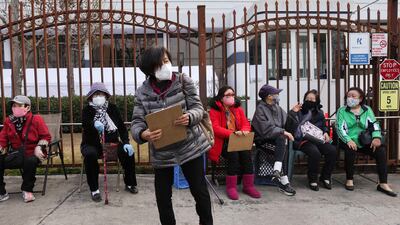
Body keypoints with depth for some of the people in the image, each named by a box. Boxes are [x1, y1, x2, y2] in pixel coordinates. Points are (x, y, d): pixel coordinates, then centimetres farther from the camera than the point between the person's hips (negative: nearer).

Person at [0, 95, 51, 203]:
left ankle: (27, 190, -13)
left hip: (31, 154, -4)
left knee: (30, 161, -37)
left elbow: (45, 136, 0)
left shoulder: (36, 119, -6)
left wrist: (39, 147, -16)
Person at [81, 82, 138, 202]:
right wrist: (94, 124, -48)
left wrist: (126, 142, -16)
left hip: (111, 143, 2)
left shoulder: (112, 108, 3)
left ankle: (130, 183, 1)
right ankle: (94, 189, -20)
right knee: (90, 155, -34)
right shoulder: (87, 109, -3)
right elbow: (85, 124, -24)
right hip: (92, 144, -2)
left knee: (128, 152, -20)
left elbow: (122, 126, -2)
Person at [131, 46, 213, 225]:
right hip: (162, 152, 1)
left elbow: (198, 108, -7)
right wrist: (143, 134, -33)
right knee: (162, 196, 11)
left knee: (199, 190, 10)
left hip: (190, 146, -1)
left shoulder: (183, 81, -5)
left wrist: (189, 117, -30)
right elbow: (137, 122, -9)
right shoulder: (142, 92, -4)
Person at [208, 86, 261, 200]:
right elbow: (215, 128, -14)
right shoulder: (214, 110, -1)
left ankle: (248, 186, -15)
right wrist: (233, 133, -26)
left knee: (246, 152, -25)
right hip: (222, 141, -4)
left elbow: (246, 124, 9)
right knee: (233, 154, -31)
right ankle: (231, 187, -19)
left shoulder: (238, 109, 15)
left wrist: (243, 131, -16)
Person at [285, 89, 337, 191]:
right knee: (315, 153, -34)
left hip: (317, 140, 5)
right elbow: (289, 128, -7)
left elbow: (324, 126, 32)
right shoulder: (299, 111, 3)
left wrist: (325, 133, 9)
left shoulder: (319, 113, 17)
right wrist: (293, 113, -16)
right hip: (302, 140, -5)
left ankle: (325, 177, 1)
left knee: (332, 150, -22)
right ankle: (312, 180, -11)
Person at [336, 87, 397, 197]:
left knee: (381, 150, -20)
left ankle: (383, 184, -14)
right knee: (350, 150, -34)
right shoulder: (342, 110, 2)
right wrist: (348, 140, -26)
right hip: (349, 142, -3)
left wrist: (376, 137, -17)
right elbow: (340, 128, -8)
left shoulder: (367, 109, 11)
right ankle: (349, 180, -14)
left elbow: (374, 124, 3)